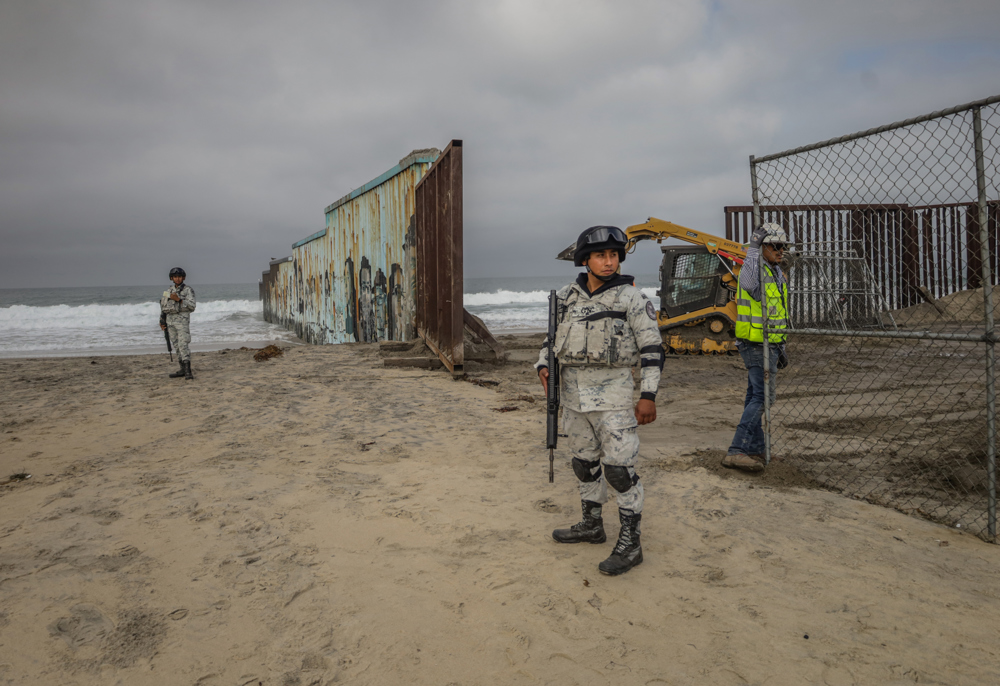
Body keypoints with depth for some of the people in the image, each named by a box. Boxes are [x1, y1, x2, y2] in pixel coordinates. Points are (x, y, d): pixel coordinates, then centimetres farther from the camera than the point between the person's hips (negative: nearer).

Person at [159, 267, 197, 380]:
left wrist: (179, 299, -22)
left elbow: (192, 306, -13)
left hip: (182, 320, -6)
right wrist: (162, 321, 14)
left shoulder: (188, 290, -3)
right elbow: (164, 306, 19)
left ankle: (188, 371, -19)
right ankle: (183, 369, 15)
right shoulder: (170, 291, 15)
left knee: (183, 344, -15)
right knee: (176, 345, 8)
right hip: (170, 321, 7)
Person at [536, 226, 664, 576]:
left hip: (612, 392, -6)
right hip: (573, 391, 6)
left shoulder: (632, 298, -8)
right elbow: (552, 336, 17)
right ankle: (592, 524, 34)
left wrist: (648, 396, -13)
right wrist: (543, 367, -1)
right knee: (584, 460, 16)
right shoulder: (566, 296, 5)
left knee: (619, 466, -6)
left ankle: (629, 544, 4)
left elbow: (652, 349, -8)